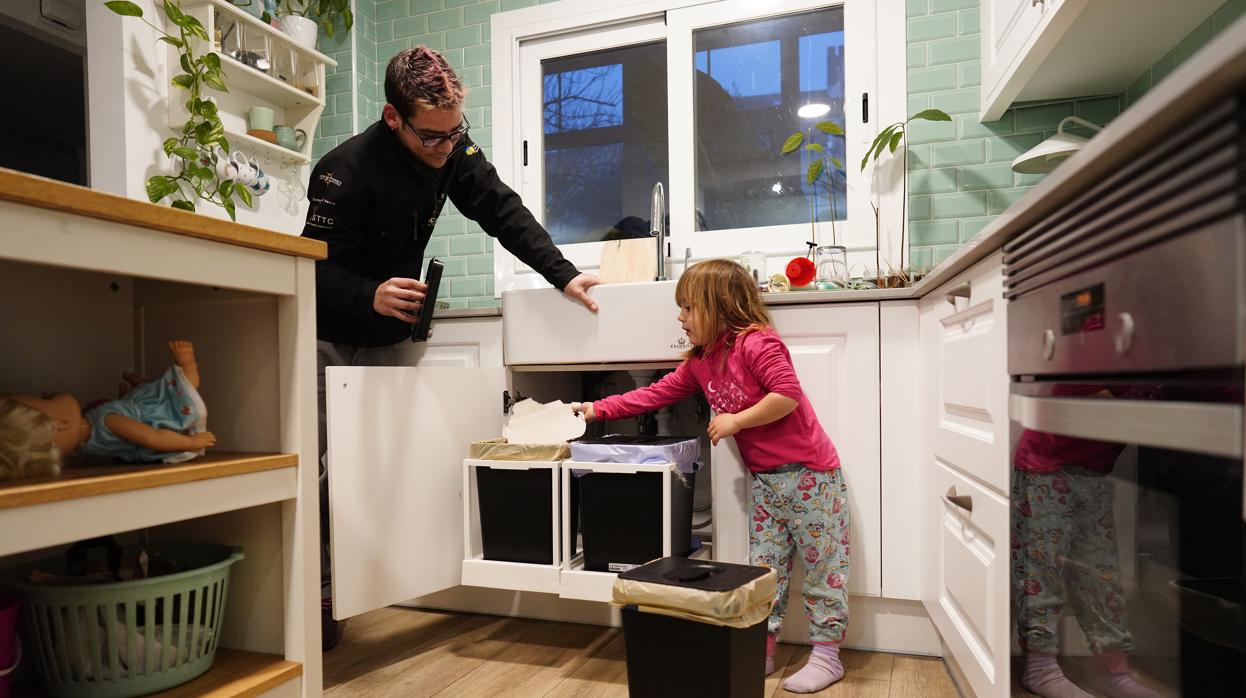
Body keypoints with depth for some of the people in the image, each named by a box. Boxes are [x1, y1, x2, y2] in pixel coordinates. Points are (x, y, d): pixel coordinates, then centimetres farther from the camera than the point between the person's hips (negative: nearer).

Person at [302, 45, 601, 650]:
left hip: (387, 338, 6)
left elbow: (503, 212, -10)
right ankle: (312, 598, 5)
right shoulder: (347, 170, -25)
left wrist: (564, 275, -20)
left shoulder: (452, 150, -8)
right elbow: (319, 270, -24)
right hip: (331, 339, -5)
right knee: (326, 470, -7)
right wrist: (372, 297, -45)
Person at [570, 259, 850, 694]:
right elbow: (656, 394, 8)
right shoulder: (699, 364, 6)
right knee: (764, 568, 13)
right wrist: (598, 410, 5)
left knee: (822, 566, 6)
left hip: (810, 473, -7)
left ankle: (827, 656, 19)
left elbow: (788, 394, -26)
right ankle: (761, 652, 24)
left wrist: (735, 421, -21)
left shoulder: (756, 343, -18)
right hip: (764, 479, 8)